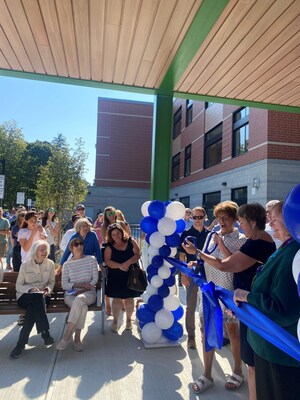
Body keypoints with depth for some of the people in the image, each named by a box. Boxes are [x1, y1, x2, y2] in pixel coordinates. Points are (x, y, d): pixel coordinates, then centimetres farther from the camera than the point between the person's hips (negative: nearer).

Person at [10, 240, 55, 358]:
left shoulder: (50, 264, 5)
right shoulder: (25, 265, -1)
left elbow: (52, 282, 13)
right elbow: (18, 286, 2)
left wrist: (48, 289, -9)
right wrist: (30, 289, -17)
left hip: (42, 296, 2)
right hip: (25, 296, -1)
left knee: (33, 308, -34)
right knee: (38, 297, -37)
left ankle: (21, 343, -26)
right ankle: (45, 333, -34)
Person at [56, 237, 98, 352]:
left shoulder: (91, 259, 8)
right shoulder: (67, 264, 10)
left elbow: (95, 279, 1)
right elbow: (64, 285, 5)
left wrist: (82, 290, -12)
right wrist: (79, 284, -12)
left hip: (88, 292, 0)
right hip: (71, 294, 1)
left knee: (79, 299, -37)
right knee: (83, 307, -34)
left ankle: (67, 335, -32)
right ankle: (77, 339, -25)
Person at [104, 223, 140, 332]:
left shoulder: (131, 242, 2)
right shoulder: (109, 247, 1)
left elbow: (137, 255, -6)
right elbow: (107, 261, -9)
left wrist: (128, 263, -23)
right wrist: (120, 266, -23)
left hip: (130, 274, 0)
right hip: (115, 276, 0)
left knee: (129, 298, 5)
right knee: (116, 298, 0)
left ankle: (128, 320, 25)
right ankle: (115, 321, 19)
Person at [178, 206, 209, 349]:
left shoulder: (209, 234, 2)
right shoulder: (186, 233, -4)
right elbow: (182, 256, -3)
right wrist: (183, 274, -8)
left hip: (207, 274, 2)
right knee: (191, 307, 7)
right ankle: (191, 336, 20)